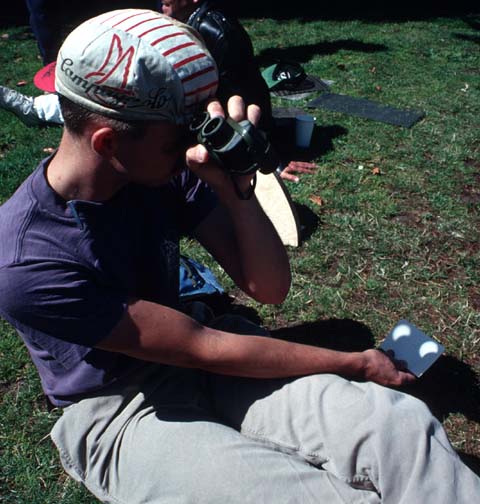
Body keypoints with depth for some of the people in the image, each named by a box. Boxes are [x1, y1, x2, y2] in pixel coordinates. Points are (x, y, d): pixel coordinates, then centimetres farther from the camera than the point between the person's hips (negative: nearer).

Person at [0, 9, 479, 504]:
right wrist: (356, 364, -13)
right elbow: (205, 349, -22)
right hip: (119, 415, -3)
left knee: (402, 424, -21)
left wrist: (235, 187, -26)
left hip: (193, 358, 4)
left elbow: (270, 287, -9)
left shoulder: (173, 169, -11)